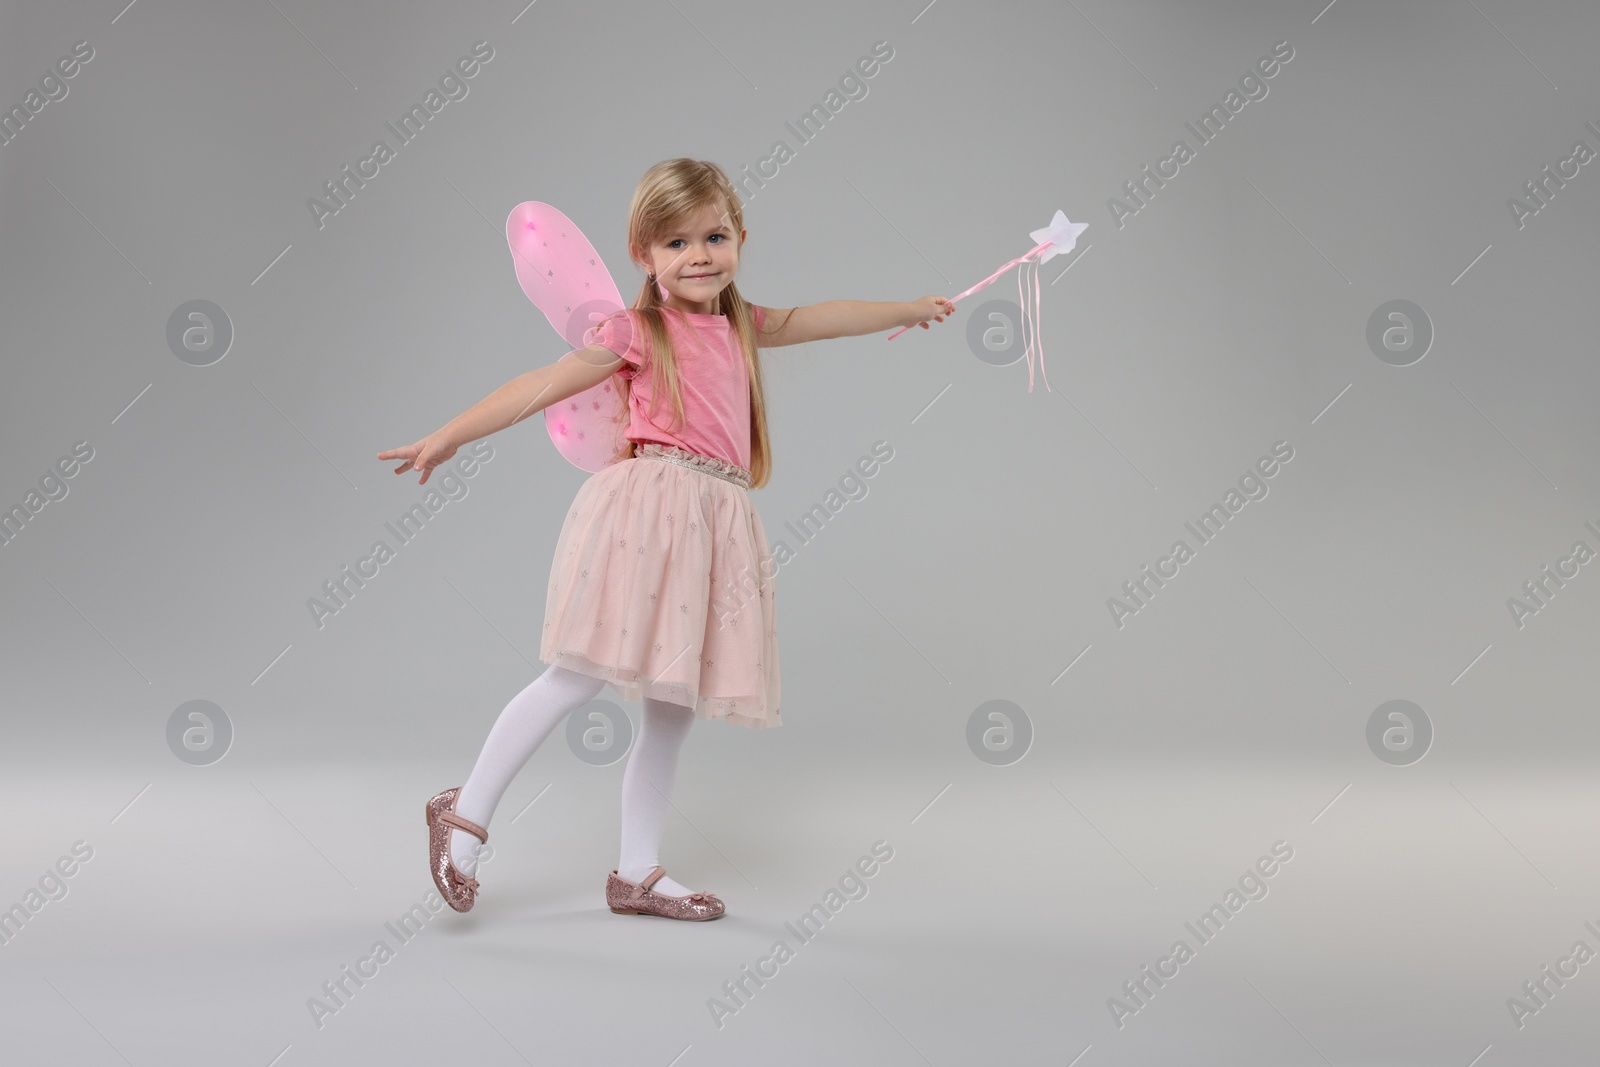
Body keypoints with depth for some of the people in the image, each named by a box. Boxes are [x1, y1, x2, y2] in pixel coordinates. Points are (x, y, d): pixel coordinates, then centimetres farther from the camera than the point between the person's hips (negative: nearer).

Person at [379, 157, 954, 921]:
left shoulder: (738, 325, 19)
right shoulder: (637, 332, 1)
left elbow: (818, 319, 35)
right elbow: (541, 387, -3)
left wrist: (907, 309, 44)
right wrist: (450, 435, -9)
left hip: (714, 525, 6)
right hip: (649, 509, -6)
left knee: (674, 708, 8)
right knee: (577, 678, -12)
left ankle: (638, 873, 17)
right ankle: (466, 813, 4)